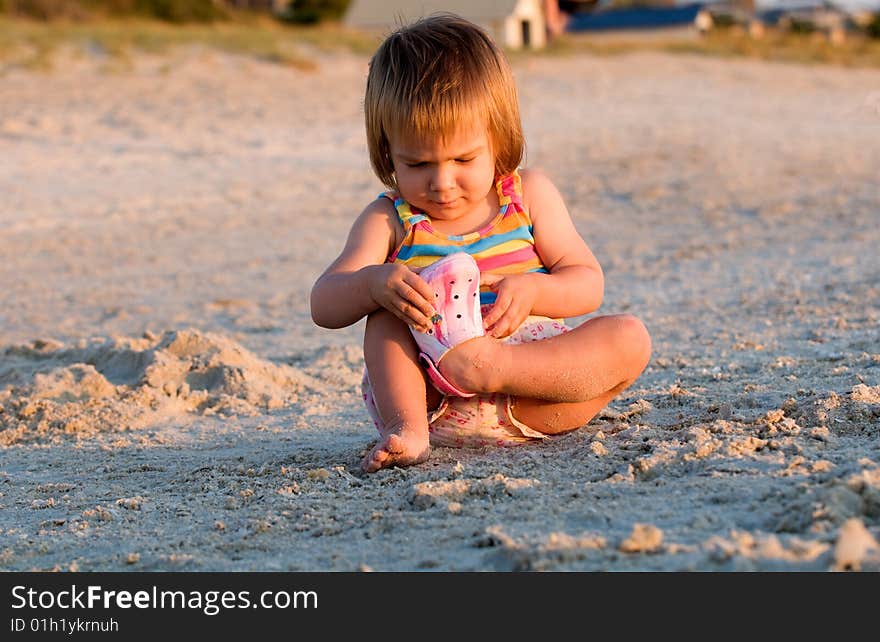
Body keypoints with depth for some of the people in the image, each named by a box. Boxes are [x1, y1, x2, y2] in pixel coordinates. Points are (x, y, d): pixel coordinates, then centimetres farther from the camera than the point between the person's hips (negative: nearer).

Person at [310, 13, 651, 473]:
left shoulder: (529, 196, 6)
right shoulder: (389, 221, 2)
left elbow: (588, 285, 2)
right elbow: (324, 305, -9)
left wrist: (532, 290, -21)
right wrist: (373, 283, -32)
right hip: (428, 402, -1)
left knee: (629, 337, -20)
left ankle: (493, 366, -36)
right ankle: (405, 426, -38)